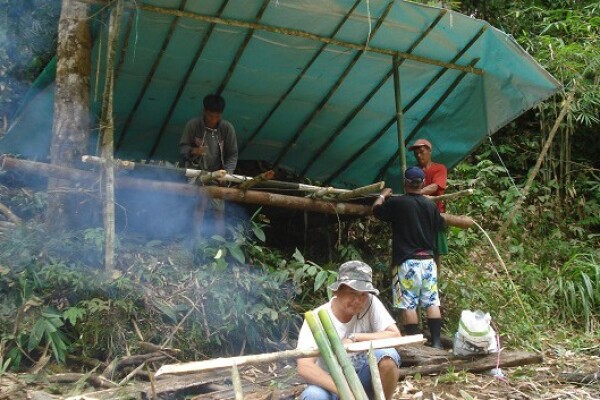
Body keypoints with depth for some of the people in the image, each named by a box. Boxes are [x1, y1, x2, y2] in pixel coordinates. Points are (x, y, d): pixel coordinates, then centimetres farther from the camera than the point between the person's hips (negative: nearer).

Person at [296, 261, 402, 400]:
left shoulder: (370, 303, -13)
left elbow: (395, 336, -20)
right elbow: (304, 367, -29)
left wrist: (355, 337, -27)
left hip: (363, 378, 2)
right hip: (331, 383, -2)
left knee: (387, 355, -27)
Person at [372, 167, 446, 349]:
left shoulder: (396, 203, -9)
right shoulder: (431, 205, 4)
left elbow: (376, 209, 7)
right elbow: (440, 226, 19)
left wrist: (383, 195, 24)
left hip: (407, 261, -5)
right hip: (428, 259, 5)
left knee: (408, 305, 0)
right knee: (432, 302, 8)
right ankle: (436, 342, 9)